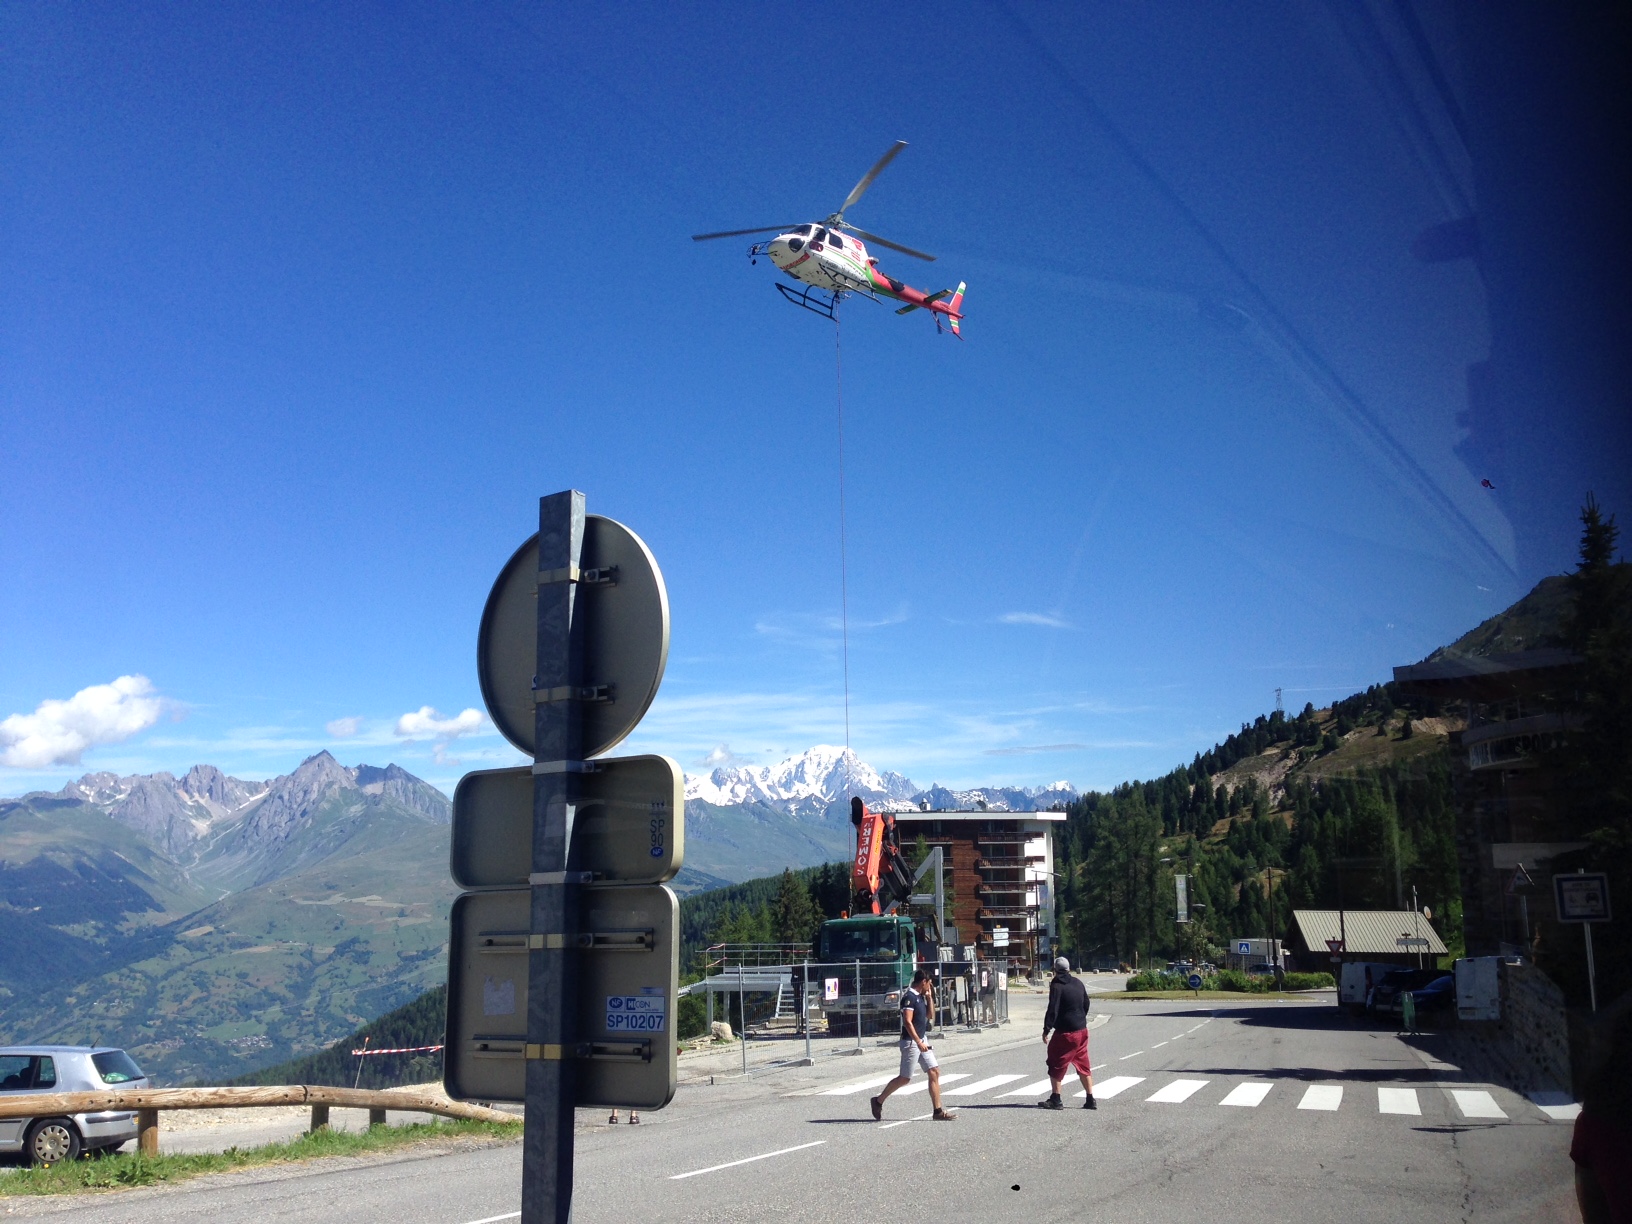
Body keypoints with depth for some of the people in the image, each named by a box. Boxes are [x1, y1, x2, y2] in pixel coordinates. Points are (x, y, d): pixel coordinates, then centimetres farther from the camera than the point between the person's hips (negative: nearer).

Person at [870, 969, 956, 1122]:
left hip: (922, 1040, 9)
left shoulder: (920, 996, 12)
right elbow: (907, 1022, -23)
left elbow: (930, 1014, 22)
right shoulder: (909, 997, -17)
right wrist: (919, 1042, -26)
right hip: (911, 1042, -9)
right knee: (905, 1078, -1)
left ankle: (938, 1112, 4)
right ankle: (878, 1101, 15)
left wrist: (929, 997, 9)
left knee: (934, 1072, 2)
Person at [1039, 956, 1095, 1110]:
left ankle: (1055, 1100, 2)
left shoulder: (1056, 986, -13)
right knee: (1083, 1065, 13)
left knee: (1056, 1065, 2)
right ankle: (1090, 1100, 13)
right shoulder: (1078, 984, 9)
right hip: (1082, 1031, 7)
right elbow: (1086, 1005, 18)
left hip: (1066, 1033, -7)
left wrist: (1046, 1030, -15)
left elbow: (1052, 1010, -19)